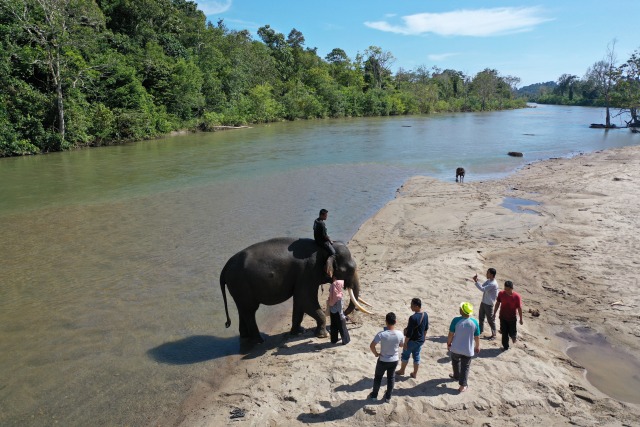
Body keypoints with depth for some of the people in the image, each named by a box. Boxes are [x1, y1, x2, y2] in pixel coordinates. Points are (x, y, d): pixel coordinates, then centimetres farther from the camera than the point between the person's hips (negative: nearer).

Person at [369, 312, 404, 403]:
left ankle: (374, 394, 39)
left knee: (378, 377, 21)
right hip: (394, 360, 2)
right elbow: (401, 345, 1)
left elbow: (371, 346, -24)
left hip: (383, 361, -2)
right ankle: (388, 397, 38)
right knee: (391, 378, 24)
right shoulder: (400, 334, -18)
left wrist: (376, 353, -6)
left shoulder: (381, 334, -27)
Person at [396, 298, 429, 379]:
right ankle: (415, 373, 28)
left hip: (412, 340, -6)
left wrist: (405, 343, -13)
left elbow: (409, 332, -24)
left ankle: (402, 371, 31)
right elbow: (426, 328, 8)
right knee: (416, 356, 19)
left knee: (405, 355, 15)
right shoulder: (425, 315, -5)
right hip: (420, 340, 6)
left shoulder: (413, 318, -29)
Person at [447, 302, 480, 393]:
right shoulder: (474, 322, -13)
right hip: (468, 350, 0)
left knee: (455, 361, 29)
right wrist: (477, 346, 15)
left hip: (456, 348, 0)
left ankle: (457, 376, 48)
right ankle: (463, 385, 17)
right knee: (465, 367, 14)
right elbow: (477, 337, -3)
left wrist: (448, 343, 5)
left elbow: (451, 334, -12)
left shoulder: (456, 320, -19)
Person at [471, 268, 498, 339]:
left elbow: (482, 289, -31)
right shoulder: (488, 281, 4)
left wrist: (476, 281, -28)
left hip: (489, 304, -9)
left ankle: (494, 334, 22)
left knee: (490, 319, 6)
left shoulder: (493, 284, -26)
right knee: (481, 317, 20)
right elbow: (482, 286, 6)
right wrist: (476, 281, -9)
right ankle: (480, 330, 38)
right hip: (483, 302, 9)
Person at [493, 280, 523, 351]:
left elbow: (519, 308, -11)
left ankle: (514, 336, 46)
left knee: (512, 333, 10)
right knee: (504, 333, 10)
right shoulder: (501, 294, -13)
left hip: (512, 318, -2)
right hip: (503, 317, 2)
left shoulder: (516, 296, -20)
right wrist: (494, 313, 8)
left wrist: (521, 319, -4)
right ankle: (505, 346, 28)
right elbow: (497, 303, 2)